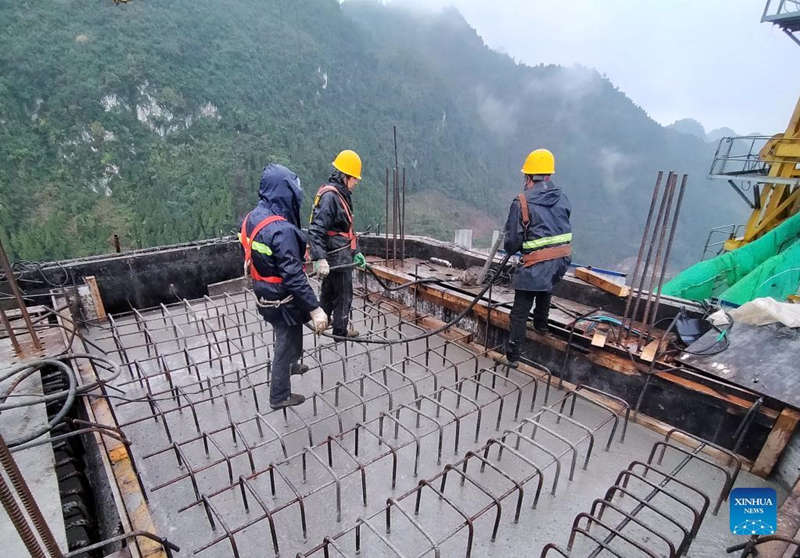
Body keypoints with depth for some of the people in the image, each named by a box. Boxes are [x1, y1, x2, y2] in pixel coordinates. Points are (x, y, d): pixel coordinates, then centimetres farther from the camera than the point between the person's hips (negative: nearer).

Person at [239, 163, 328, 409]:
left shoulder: (253, 218, -1)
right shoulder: (281, 230, -29)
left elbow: (251, 257, 10)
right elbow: (293, 276, -30)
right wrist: (314, 308, -26)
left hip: (264, 292, 9)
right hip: (282, 299, -9)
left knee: (288, 334, 30)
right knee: (286, 341, 10)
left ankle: (291, 365, 55)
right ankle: (280, 395, 27)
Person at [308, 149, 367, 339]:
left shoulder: (342, 194, 12)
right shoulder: (329, 196, -20)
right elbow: (316, 230, -28)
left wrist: (356, 252, 19)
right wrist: (319, 259, -33)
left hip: (338, 254, 10)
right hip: (337, 257, -10)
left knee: (329, 289, 24)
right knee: (344, 294, 5)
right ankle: (341, 330, 21)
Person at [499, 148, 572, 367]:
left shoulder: (522, 202, -11)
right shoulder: (562, 198, 6)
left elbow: (513, 238, -9)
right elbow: (563, 228, 11)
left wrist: (510, 250, 13)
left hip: (536, 264, -6)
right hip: (561, 260, 6)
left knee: (520, 311, 3)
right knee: (545, 289, 36)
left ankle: (512, 356, 10)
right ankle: (541, 324, 53)